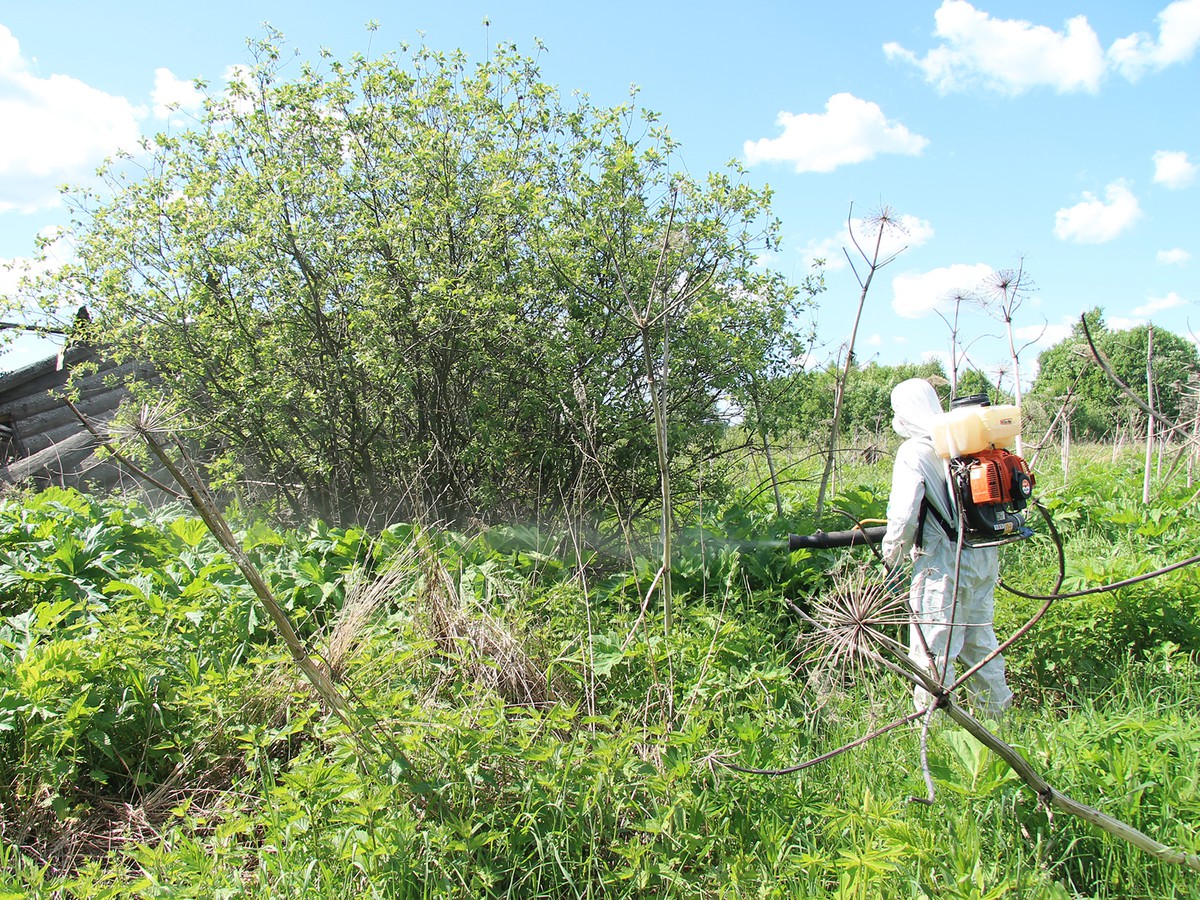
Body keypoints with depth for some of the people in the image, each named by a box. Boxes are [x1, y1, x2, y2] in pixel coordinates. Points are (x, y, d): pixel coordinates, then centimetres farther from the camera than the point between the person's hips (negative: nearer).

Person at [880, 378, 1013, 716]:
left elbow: (904, 510, -18)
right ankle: (998, 712, 34)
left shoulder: (915, 450, -12)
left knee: (933, 650, 2)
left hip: (943, 563, -7)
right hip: (985, 555, 8)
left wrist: (892, 551, -2)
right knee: (980, 638, 22)